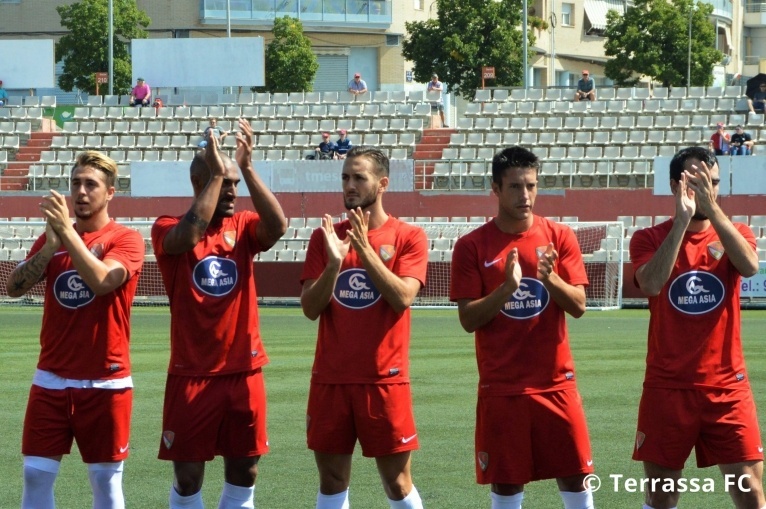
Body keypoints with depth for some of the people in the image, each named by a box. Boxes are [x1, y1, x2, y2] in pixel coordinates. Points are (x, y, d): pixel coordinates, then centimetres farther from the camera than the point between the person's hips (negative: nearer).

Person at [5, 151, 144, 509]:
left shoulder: (125, 239, -4)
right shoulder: (51, 238, 9)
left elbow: (102, 281, -24)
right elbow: (14, 287, -3)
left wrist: (68, 232, -24)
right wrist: (50, 246, -15)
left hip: (105, 382, -4)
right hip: (51, 379, 4)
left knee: (106, 479, 3)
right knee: (36, 474, -1)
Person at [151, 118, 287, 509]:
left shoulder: (242, 226, 5)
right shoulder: (168, 228, -5)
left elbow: (277, 226, -16)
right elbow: (189, 236, -28)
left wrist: (247, 168, -21)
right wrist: (216, 173, -24)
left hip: (244, 371, 3)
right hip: (192, 373, -3)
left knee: (243, 471, 8)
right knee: (188, 476, 0)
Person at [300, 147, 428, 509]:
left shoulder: (408, 237, -2)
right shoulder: (324, 237, 6)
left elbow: (402, 298, -15)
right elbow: (310, 308, -1)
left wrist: (365, 249, -19)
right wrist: (334, 262, -16)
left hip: (385, 379, -3)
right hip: (330, 379, 3)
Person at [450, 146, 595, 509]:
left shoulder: (559, 237, 2)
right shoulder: (472, 246, -2)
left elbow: (578, 306, -2)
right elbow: (468, 319, -6)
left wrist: (550, 279, -21)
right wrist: (506, 288, -21)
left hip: (555, 383, 1)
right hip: (500, 387, -1)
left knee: (574, 478, 1)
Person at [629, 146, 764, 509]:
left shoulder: (735, 234, 5)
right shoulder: (650, 239, 0)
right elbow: (651, 284, -21)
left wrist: (712, 207, -25)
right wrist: (682, 219, -23)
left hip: (727, 387, 1)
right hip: (667, 387, -1)